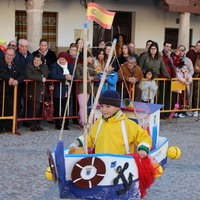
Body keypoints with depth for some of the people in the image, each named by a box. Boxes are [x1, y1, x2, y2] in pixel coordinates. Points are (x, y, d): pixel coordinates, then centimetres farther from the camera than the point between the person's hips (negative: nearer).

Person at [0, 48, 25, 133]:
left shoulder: (16, 65, 12)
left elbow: (22, 75, 6)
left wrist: (17, 80, -14)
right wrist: (8, 78, -19)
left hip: (10, 91, 3)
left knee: (10, 109, 0)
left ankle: (8, 127, 8)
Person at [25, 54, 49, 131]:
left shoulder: (45, 67, 14)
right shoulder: (29, 66, -1)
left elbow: (45, 75, 1)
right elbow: (29, 76, -18)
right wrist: (41, 78, -15)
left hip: (42, 92, 5)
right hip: (33, 92, -4)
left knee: (40, 108, 1)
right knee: (36, 107, -14)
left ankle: (38, 124, 14)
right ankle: (32, 125, -1)